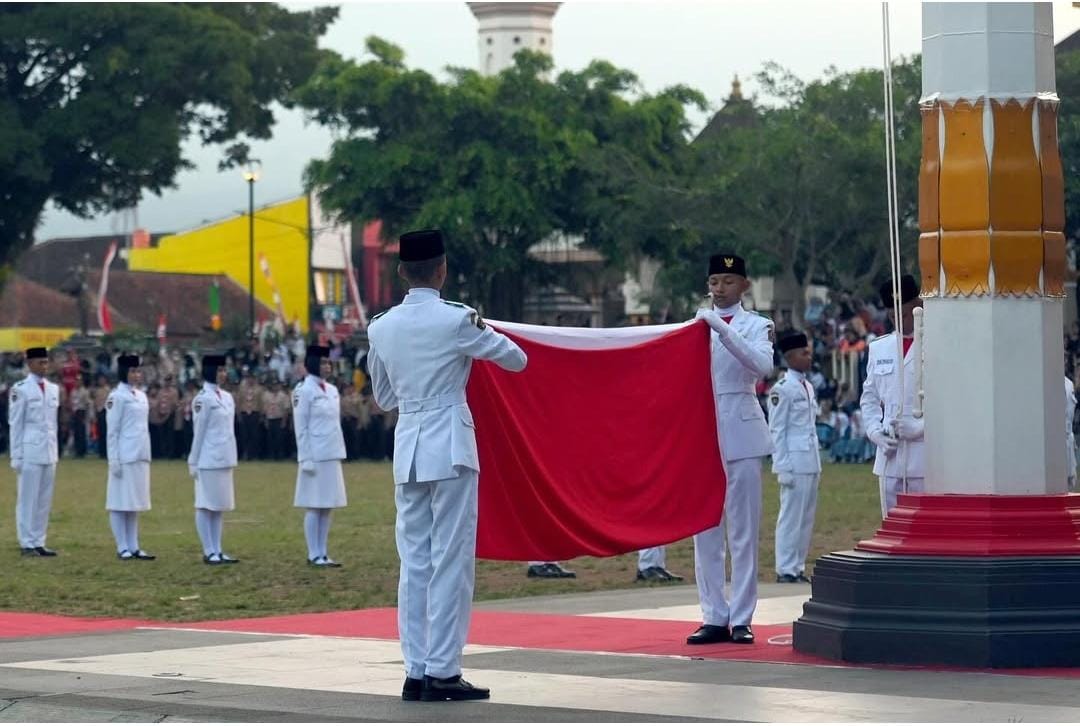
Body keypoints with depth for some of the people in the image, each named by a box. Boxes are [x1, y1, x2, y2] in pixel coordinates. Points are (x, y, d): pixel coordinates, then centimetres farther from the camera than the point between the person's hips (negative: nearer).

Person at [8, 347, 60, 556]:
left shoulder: (53, 389, 13)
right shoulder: (20, 390, -6)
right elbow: (15, 424, -5)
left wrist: (56, 451, 14)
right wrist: (16, 456, -8)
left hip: (49, 451, 6)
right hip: (30, 451, -6)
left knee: (45, 500, 6)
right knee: (28, 498, -3)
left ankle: (39, 543, 12)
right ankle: (27, 544, 1)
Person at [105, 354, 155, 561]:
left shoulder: (141, 396, 13)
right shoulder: (117, 397, -8)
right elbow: (112, 431, -10)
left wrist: (147, 455, 15)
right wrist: (114, 460, -13)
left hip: (140, 457, 7)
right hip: (124, 457, -7)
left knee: (135, 502, 9)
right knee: (120, 502, -1)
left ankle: (133, 547, 13)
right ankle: (122, 547, 2)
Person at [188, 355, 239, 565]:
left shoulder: (227, 397, 11)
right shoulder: (203, 399, -11)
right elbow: (198, 432, -9)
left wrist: (232, 459, 14)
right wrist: (194, 462, -8)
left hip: (225, 460, 8)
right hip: (209, 461, -8)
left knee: (220, 507, 10)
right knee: (206, 506, -1)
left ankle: (218, 551, 13)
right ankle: (209, 552, 1)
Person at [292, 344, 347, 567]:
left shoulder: (332, 390, 13)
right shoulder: (304, 390, -8)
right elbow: (300, 428, -10)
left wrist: (340, 453, 13)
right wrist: (306, 458, -13)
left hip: (333, 456, 7)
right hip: (315, 456, -7)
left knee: (327, 506, 8)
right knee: (314, 506, -3)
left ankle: (323, 553, 12)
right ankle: (314, 555, 1)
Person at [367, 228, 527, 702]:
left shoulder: (382, 327, 7)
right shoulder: (456, 320, -8)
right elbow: (516, 360, 4)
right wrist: (482, 331, 21)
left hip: (408, 449, 5)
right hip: (450, 447, -5)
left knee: (414, 562, 8)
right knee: (451, 561, -2)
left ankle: (415, 672, 7)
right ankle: (442, 672, -4)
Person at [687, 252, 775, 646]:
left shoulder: (756, 325, 4)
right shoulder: (696, 324, 14)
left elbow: (762, 365, -16)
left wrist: (722, 329, -21)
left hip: (740, 432, -3)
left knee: (743, 530, -3)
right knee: (705, 530, 3)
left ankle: (741, 618, -1)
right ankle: (714, 617, 7)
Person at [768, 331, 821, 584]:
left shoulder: (808, 387, 15)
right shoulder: (782, 389, -10)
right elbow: (776, 431, -11)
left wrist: (817, 463, 16)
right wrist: (783, 468, -14)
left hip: (811, 461, 8)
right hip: (794, 461, -8)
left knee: (807, 517, 10)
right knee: (791, 516, -6)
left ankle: (798, 567, 16)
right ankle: (786, 570, -2)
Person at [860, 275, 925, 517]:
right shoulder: (879, 347, 15)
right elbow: (869, 398, 20)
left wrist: (919, 427, -14)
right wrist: (875, 432, 4)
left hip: (925, 460, -5)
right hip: (889, 458, 5)